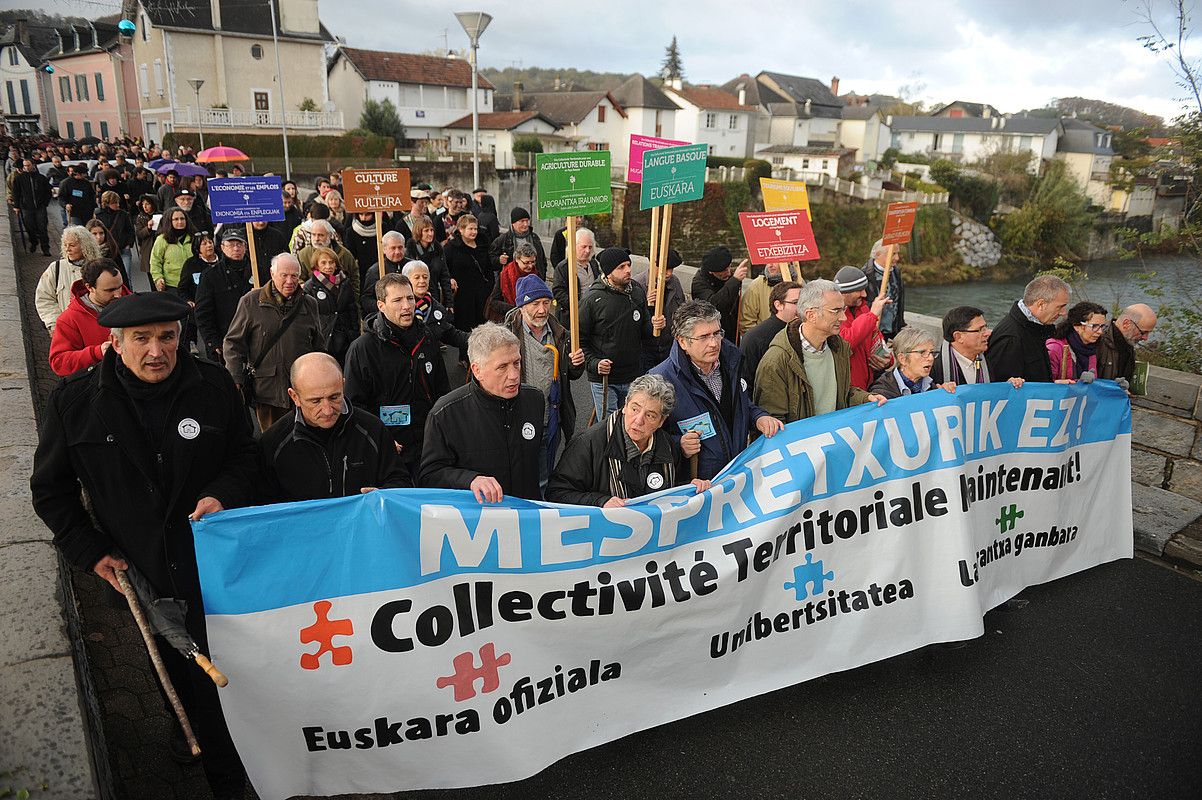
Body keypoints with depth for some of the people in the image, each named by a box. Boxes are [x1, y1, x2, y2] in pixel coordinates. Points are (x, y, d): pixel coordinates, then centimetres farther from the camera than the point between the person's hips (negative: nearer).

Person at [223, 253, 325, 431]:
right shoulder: (251, 302, 1)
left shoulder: (309, 305, 9)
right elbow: (233, 343, 3)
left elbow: (319, 348, 16)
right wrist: (236, 381, -5)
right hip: (266, 390, -1)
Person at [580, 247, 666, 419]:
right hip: (603, 380, -4)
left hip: (633, 378, 5)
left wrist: (653, 327, -10)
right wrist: (594, 363, -21)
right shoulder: (593, 301, -11)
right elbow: (580, 340, -8)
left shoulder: (637, 293, 2)